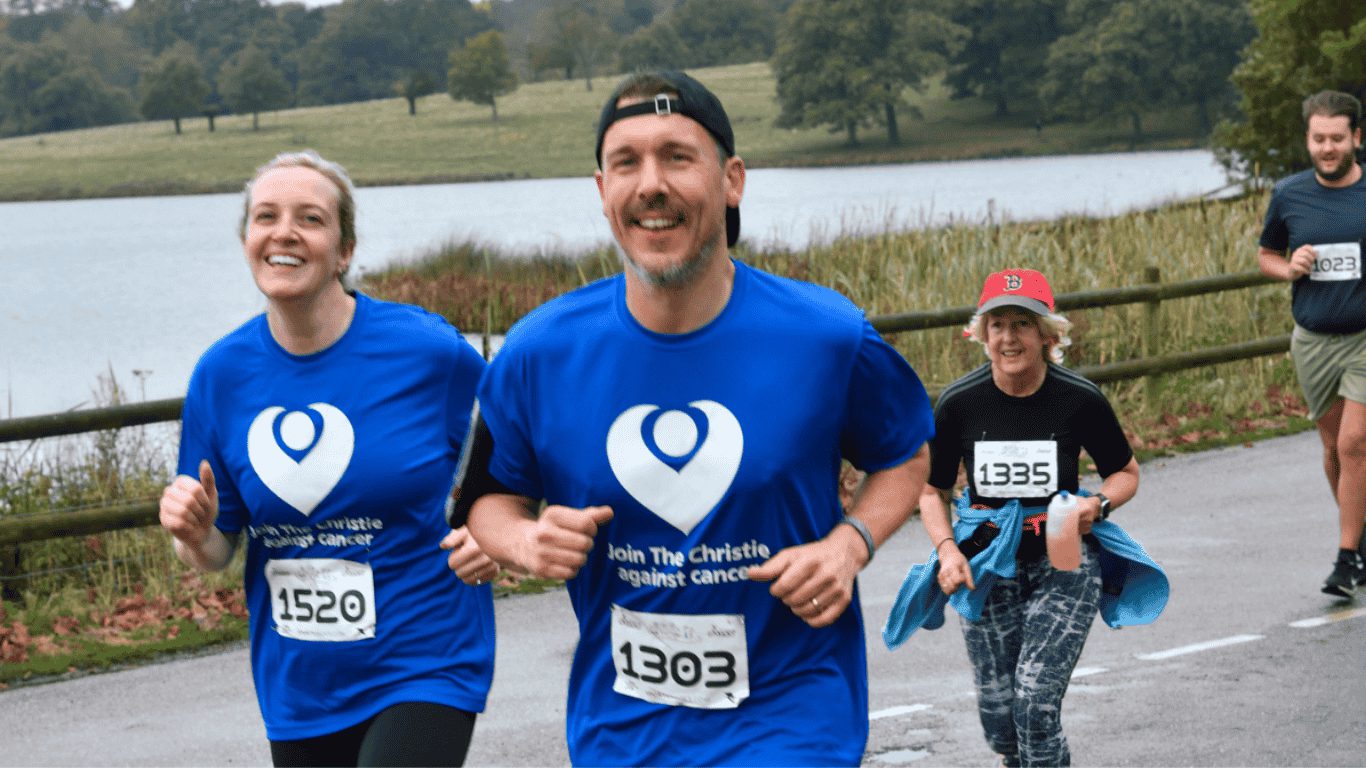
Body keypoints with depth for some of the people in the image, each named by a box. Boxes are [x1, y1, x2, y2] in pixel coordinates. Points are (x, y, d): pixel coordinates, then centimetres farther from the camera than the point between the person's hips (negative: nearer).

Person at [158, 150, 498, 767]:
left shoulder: (428, 352, -10)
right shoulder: (222, 373, -1)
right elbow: (214, 555, 7)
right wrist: (195, 535, -15)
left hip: (423, 668, -4)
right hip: (298, 689, 4)